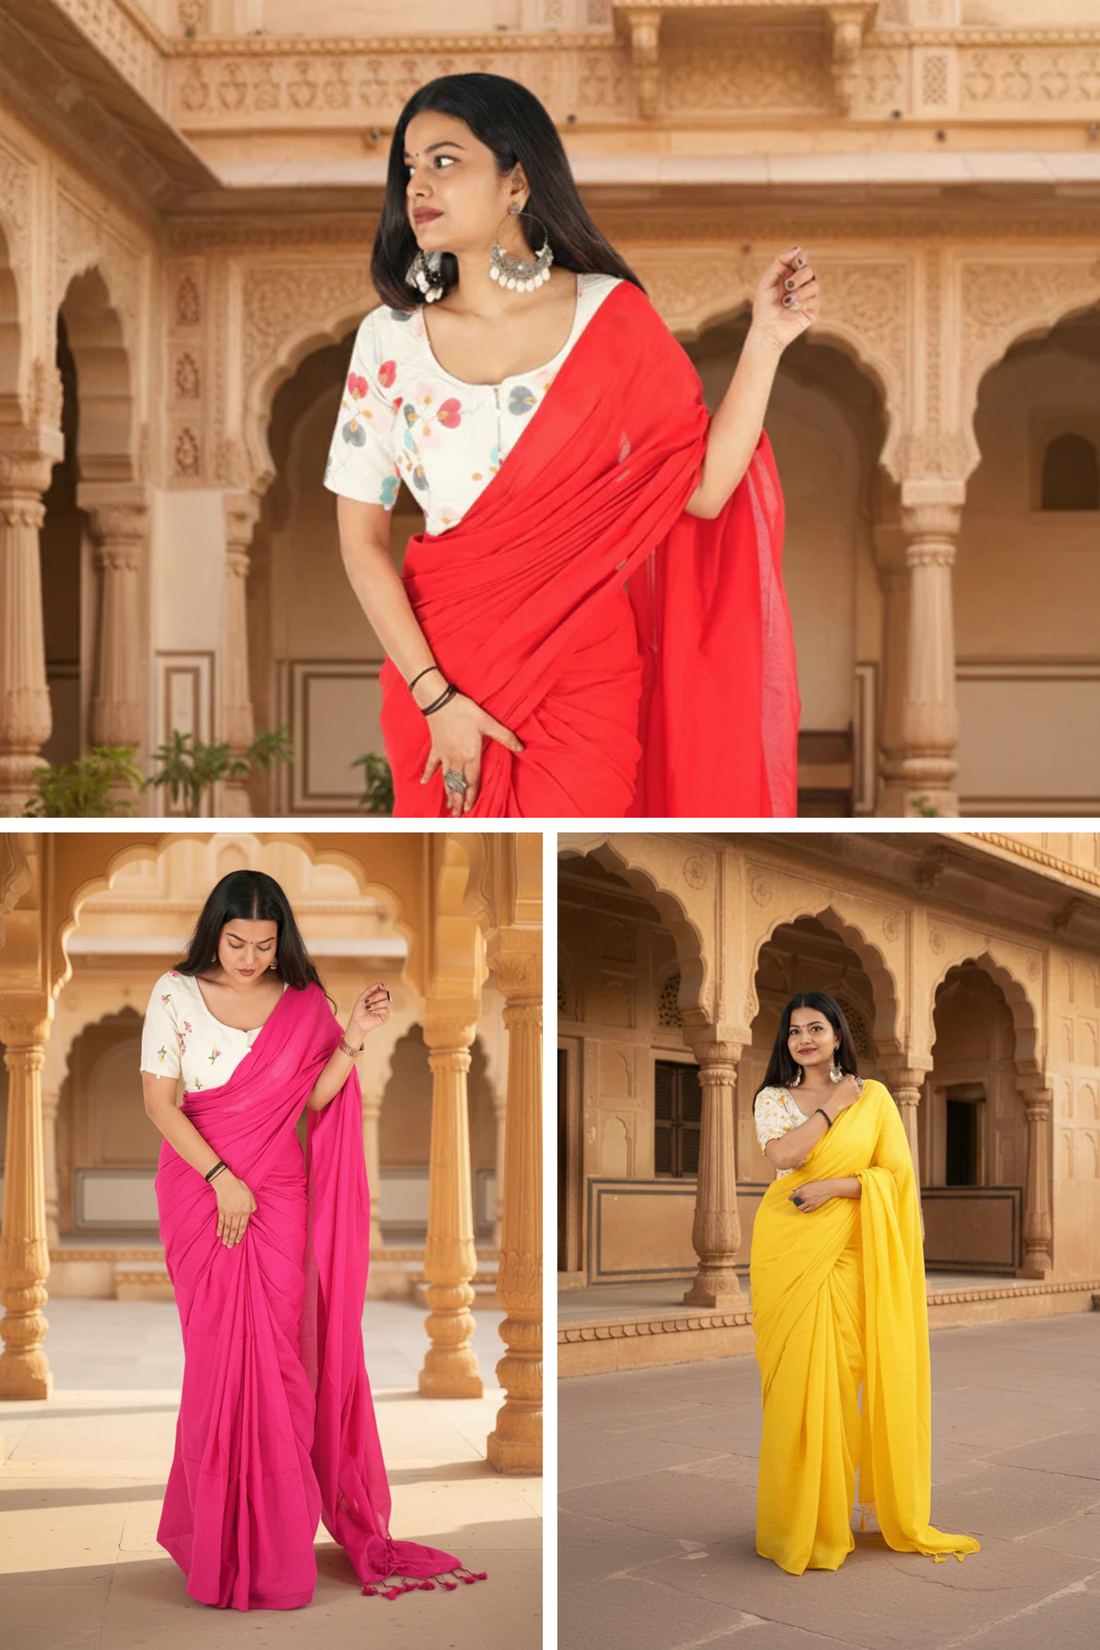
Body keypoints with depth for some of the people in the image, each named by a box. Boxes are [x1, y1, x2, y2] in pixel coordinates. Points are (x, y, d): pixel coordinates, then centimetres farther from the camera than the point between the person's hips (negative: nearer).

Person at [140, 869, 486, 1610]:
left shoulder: (302, 1003, 2)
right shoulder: (176, 994, -4)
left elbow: (315, 1098, -1)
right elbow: (159, 1102, -6)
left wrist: (354, 1038, -15)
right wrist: (222, 1179, -12)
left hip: (277, 1189, 1)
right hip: (199, 1188, -1)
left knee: (276, 1351, -3)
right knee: (216, 1350, -1)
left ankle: (275, 1532, 6)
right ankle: (217, 1532, 11)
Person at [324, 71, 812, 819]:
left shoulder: (611, 317, -4)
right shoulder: (389, 339, -2)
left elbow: (703, 490, -8)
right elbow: (362, 539, -2)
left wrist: (766, 342, -14)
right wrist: (436, 698, -10)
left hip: (583, 681, -1)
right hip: (439, 676, 1)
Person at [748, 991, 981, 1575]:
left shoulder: (873, 1096, 8)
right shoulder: (773, 1099, 8)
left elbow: (897, 1170, 0)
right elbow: (782, 1155, -10)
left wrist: (837, 1186, -12)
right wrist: (834, 1105, -4)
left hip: (847, 1255, 0)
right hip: (786, 1251, 0)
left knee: (840, 1374, -3)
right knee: (794, 1378, -3)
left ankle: (834, 1514, 10)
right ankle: (796, 1520, 6)